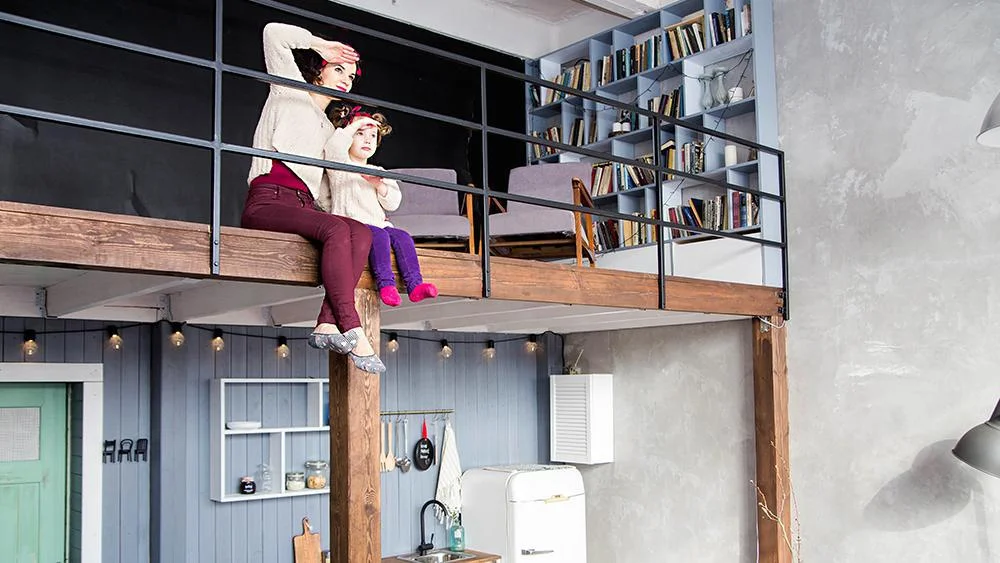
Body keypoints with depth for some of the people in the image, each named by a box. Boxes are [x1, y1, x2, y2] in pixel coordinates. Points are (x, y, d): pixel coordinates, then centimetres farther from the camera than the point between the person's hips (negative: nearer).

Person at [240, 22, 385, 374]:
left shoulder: (328, 130, 31)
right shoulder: (292, 93, 16)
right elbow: (274, 34, 4)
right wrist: (320, 45, 15)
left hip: (305, 206, 6)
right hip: (267, 201, -6)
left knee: (361, 232, -26)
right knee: (337, 230, -34)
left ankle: (328, 325, -38)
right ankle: (351, 330, -40)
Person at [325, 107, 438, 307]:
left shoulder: (378, 172, 25)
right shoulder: (340, 166, 8)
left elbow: (393, 203, 14)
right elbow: (334, 147, -18)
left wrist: (380, 185, -6)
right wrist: (356, 124, -9)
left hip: (378, 223, 6)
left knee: (402, 236, -20)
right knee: (378, 235, -33)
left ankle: (415, 284, -31)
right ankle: (385, 283, -40)